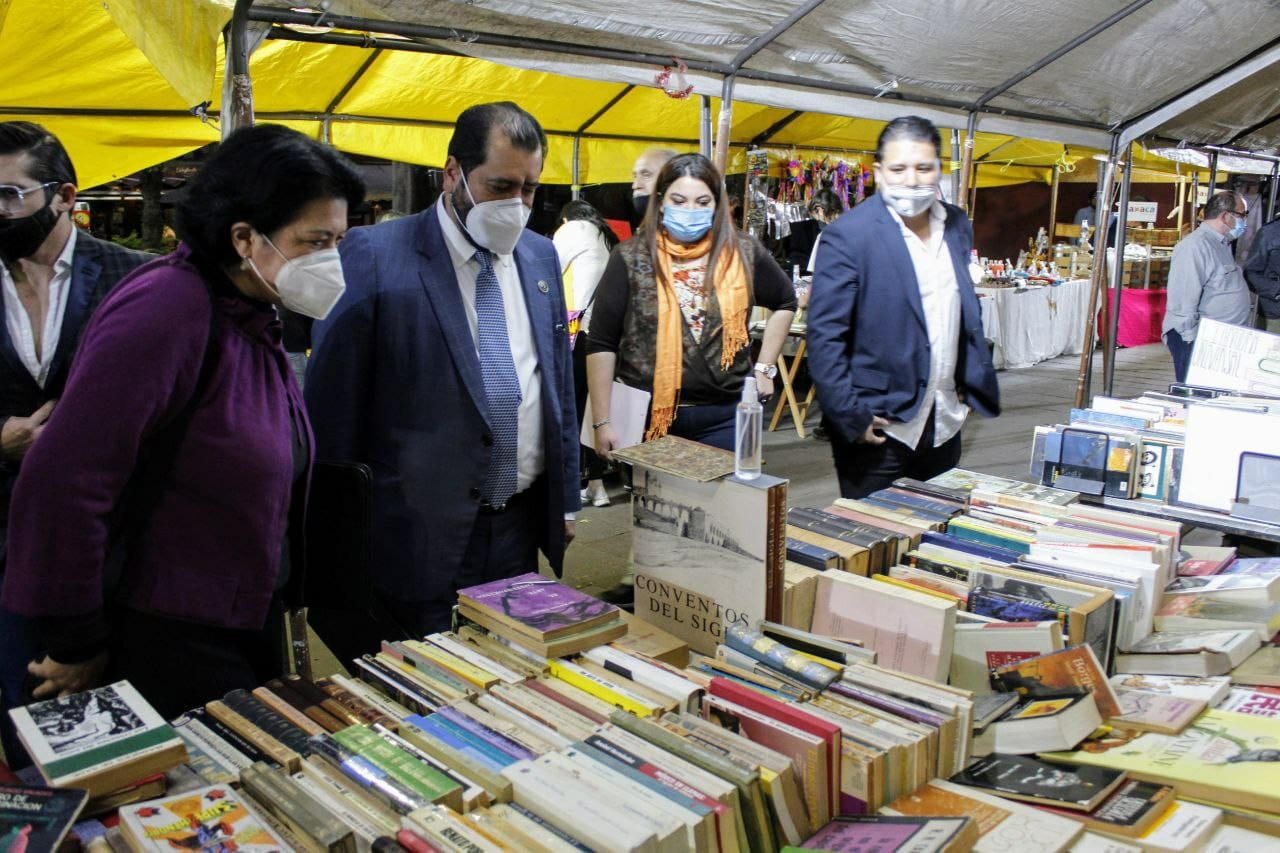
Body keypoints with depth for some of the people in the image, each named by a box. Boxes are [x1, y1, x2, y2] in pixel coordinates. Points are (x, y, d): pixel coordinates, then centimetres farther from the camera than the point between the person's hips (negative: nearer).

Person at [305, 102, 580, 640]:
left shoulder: (541, 257, 7)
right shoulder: (374, 257, -10)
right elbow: (333, 407, -7)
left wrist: (566, 498, 14)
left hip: (521, 528, 5)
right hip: (420, 532, -4)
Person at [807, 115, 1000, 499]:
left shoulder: (958, 226, 7)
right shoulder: (848, 236, -13)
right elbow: (824, 336, -15)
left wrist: (972, 385, 11)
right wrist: (850, 417, -17)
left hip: (944, 424, 6)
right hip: (879, 426, -6)